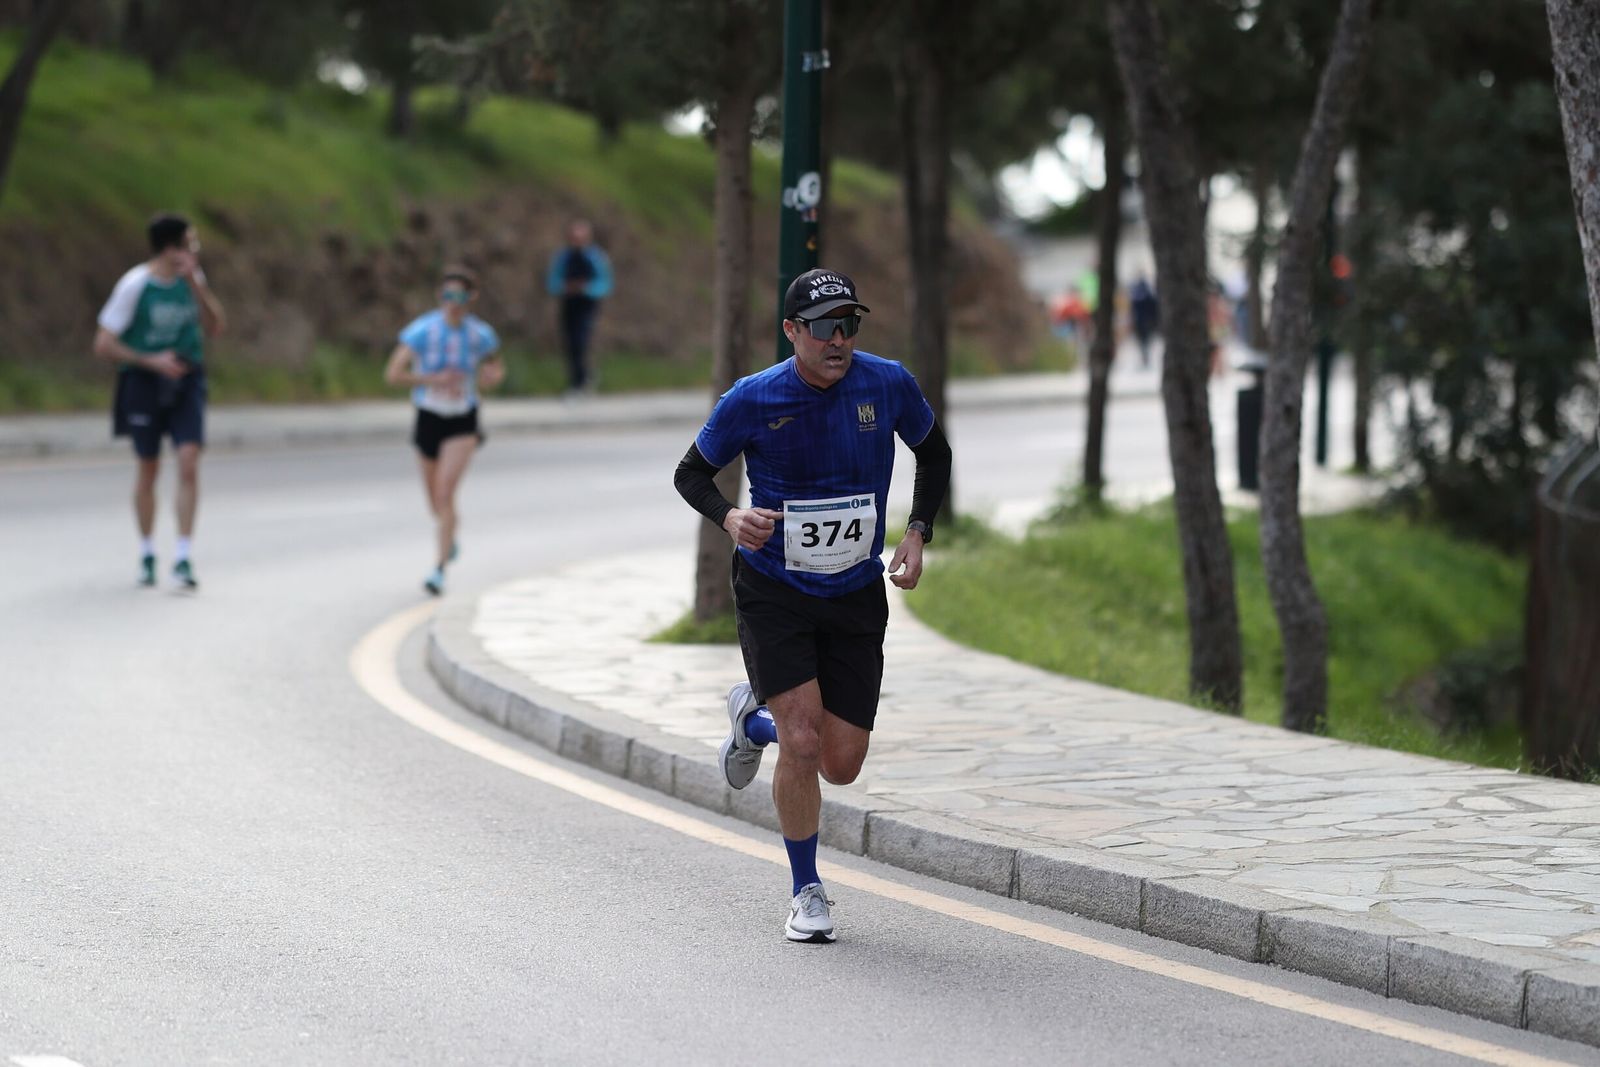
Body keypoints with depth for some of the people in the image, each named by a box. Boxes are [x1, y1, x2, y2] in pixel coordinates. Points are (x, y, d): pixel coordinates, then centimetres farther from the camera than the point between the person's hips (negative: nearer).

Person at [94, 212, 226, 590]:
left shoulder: (191, 277, 0)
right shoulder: (134, 285, -14)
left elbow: (214, 328, -3)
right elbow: (103, 345, -11)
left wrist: (196, 285, -13)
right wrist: (152, 361, -18)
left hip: (185, 380, 2)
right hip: (144, 382, -2)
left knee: (189, 463, -14)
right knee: (147, 469, 8)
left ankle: (183, 558, -14)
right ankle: (146, 554, 27)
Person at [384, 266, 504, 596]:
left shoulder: (481, 335, -8)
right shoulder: (422, 331, -15)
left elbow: (496, 368, 12)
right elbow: (392, 374, -19)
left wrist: (493, 376, -12)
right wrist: (433, 380, -28)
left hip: (463, 423, -1)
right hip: (429, 419, 1)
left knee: (445, 492, -20)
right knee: (436, 503, 16)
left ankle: (440, 570, -18)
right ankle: (451, 529, 53)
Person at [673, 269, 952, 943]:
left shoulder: (888, 384, -8)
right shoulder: (753, 399, -14)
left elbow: (934, 454, 12)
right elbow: (692, 472, 0)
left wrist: (917, 533, -1)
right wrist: (730, 517, -21)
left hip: (856, 595, 3)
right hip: (773, 591, -3)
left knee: (841, 765, 2)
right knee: (803, 743, -16)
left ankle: (756, 717, 35)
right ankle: (806, 892, 5)